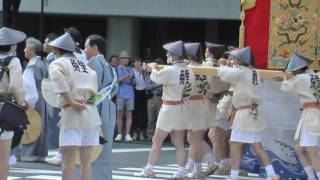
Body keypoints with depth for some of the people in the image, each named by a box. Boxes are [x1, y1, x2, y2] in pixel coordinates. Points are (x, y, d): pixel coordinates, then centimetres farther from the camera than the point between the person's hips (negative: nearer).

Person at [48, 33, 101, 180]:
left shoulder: (57, 63, 3)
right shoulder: (83, 64, 21)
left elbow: (58, 78, -16)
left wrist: (71, 102, -15)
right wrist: (88, 99, 6)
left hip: (73, 113, -6)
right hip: (91, 113, 6)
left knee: (69, 161, -5)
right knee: (86, 161, 7)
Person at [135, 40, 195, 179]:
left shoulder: (169, 71, -19)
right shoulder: (189, 71, -2)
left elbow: (155, 77, -3)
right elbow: (190, 87, 1)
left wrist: (153, 68, 16)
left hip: (170, 109, -6)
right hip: (183, 109, 6)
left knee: (157, 141, 5)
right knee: (179, 142, 11)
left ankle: (149, 170, 10)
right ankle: (181, 171, 9)